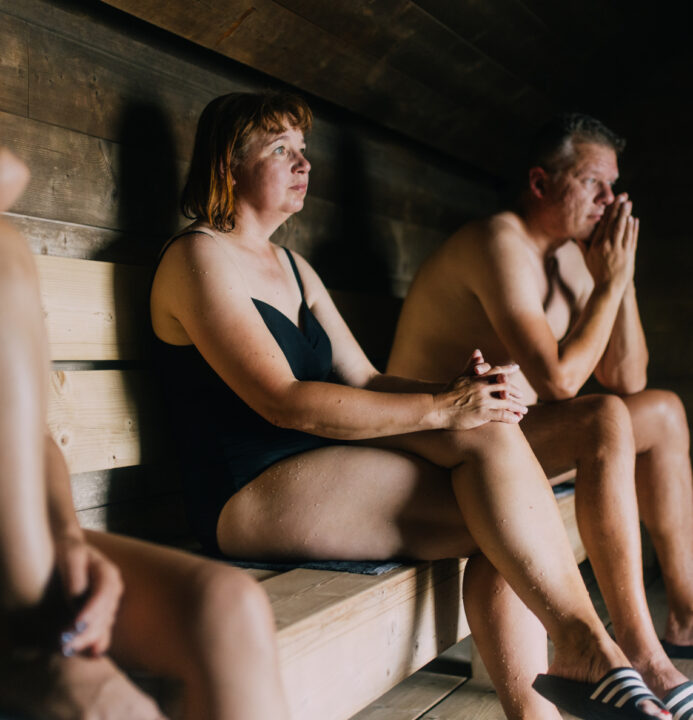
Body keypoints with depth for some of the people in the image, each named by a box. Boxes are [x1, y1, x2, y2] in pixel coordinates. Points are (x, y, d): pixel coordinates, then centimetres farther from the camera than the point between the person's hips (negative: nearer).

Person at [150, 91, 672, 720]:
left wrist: (458, 392, -8)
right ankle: (585, 649, -6)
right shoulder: (199, 256, -6)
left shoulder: (293, 266, 21)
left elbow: (362, 380, 12)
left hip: (316, 469, 8)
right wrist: (439, 409, -20)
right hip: (250, 497, -7)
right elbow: (285, 403, -18)